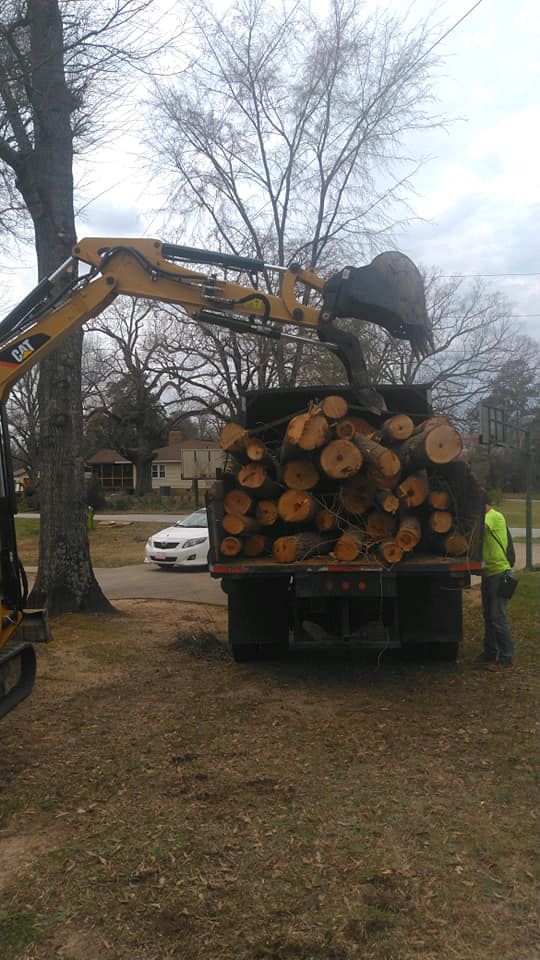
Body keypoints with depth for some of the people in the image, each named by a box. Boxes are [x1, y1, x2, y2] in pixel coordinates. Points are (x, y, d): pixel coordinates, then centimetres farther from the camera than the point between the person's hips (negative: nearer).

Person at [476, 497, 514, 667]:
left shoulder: (495, 516, -13)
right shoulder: (488, 518, 17)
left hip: (499, 572, -10)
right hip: (488, 572, 10)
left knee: (498, 617, -6)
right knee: (488, 615, 15)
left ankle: (506, 657, 3)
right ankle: (490, 653, 25)